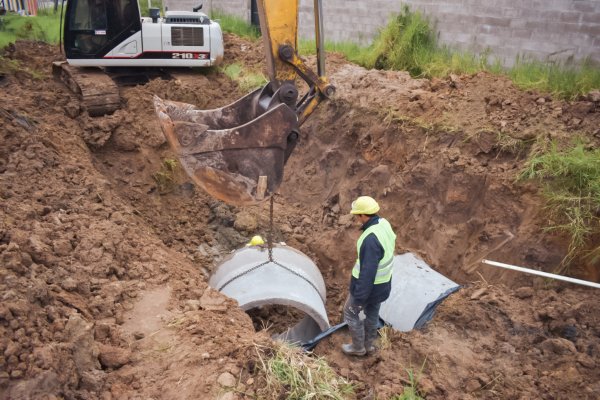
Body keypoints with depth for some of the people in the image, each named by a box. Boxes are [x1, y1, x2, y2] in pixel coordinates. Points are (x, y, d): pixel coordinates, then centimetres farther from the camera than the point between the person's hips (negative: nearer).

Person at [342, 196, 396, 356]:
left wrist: (359, 298, -22)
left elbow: (368, 271, -31)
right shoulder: (383, 223, -7)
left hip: (368, 283, -8)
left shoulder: (371, 239, -36)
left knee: (351, 312, 15)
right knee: (372, 312, 25)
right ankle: (369, 344, 44)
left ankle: (358, 346, 32)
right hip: (382, 282, 8)